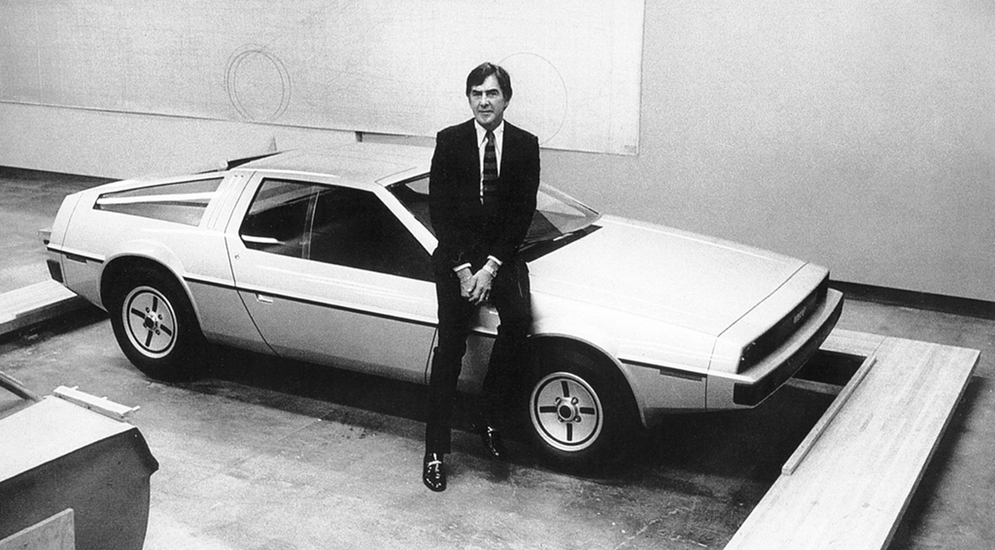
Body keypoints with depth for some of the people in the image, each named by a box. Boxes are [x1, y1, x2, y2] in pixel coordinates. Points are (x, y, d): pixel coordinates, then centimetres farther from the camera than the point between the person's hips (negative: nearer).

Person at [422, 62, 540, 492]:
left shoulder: (525, 145, 2)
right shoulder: (449, 141, 0)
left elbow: (523, 214, -3)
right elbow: (439, 211, -3)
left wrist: (491, 267, -13)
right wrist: (463, 268, -12)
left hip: (503, 254, 1)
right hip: (456, 254, -1)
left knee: (519, 319, -25)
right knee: (450, 346, -12)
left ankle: (490, 417, -6)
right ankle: (436, 451, -5)